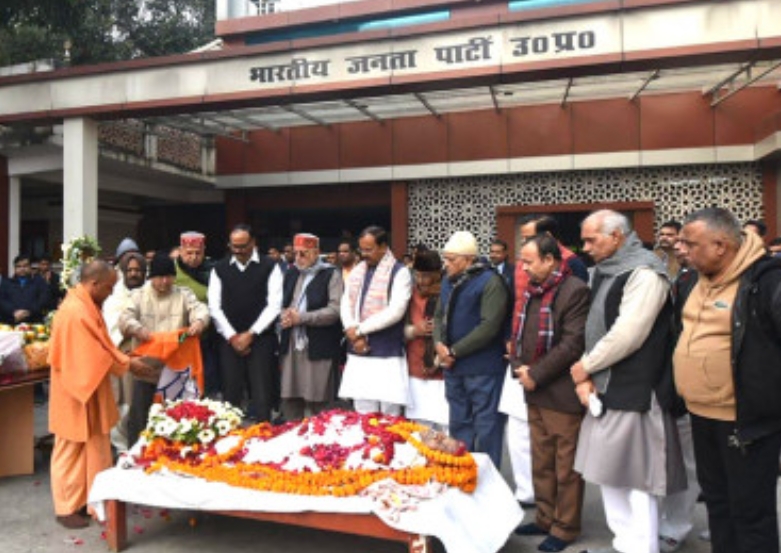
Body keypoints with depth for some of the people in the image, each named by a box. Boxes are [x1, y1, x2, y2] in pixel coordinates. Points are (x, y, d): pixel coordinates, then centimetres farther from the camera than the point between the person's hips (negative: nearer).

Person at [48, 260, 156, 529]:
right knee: (72, 451, 6)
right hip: (76, 393, -9)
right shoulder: (74, 312, -26)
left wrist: (126, 359, 0)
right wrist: (127, 365, -14)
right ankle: (67, 508, 21)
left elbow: (101, 345, 11)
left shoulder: (88, 306, 6)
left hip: (92, 391, 9)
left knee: (94, 448, 16)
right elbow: (93, 357, -24)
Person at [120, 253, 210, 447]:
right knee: (140, 411, 6)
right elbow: (125, 317, -9)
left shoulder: (183, 294, 5)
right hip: (146, 364, 0)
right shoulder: (138, 295, 4)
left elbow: (199, 308, -11)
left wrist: (199, 321, -35)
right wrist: (137, 329, -32)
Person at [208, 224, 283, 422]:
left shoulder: (269, 267, 1)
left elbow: (274, 305, -5)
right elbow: (214, 307, 4)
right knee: (231, 393, 6)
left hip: (260, 338, -2)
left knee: (261, 394, -3)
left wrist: (251, 334, -9)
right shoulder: (219, 269, 8)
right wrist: (232, 336, -5)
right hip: (229, 340, 2)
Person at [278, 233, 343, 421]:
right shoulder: (291, 273, 16)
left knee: (317, 402, -1)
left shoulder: (331, 274, -3)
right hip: (291, 346, 5)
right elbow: (282, 303, 20)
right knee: (289, 399, 7)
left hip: (318, 348, -5)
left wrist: (301, 317, -15)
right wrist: (284, 315, -3)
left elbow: (335, 310, -12)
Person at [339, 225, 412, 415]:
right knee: (362, 413, 10)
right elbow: (345, 304, 9)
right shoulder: (357, 271, 14)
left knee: (389, 413, -1)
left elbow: (395, 311, -15)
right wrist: (353, 334, -9)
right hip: (358, 353, 5)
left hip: (387, 354, -5)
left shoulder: (399, 272, -5)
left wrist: (359, 330, -11)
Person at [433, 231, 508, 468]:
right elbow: (440, 315, 17)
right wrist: (439, 343, -3)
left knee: (485, 427, 2)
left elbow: (489, 326, -20)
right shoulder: (449, 281, 10)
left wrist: (454, 351, -16)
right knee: (458, 425, 18)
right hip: (453, 367, 8)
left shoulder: (490, 283, -14)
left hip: (482, 370, -8)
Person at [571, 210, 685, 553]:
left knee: (636, 479, 0)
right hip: (605, 390, 9)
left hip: (633, 393, -9)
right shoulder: (603, 271, 13)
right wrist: (585, 377, 1)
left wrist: (585, 366, -10)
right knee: (610, 474, 17)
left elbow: (627, 335, -22)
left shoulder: (644, 272, -15)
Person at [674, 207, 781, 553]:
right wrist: (685, 394, 18)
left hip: (747, 420, -8)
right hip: (702, 415, 8)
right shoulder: (701, 279, 6)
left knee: (750, 511, 7)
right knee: (716, 500, 22)